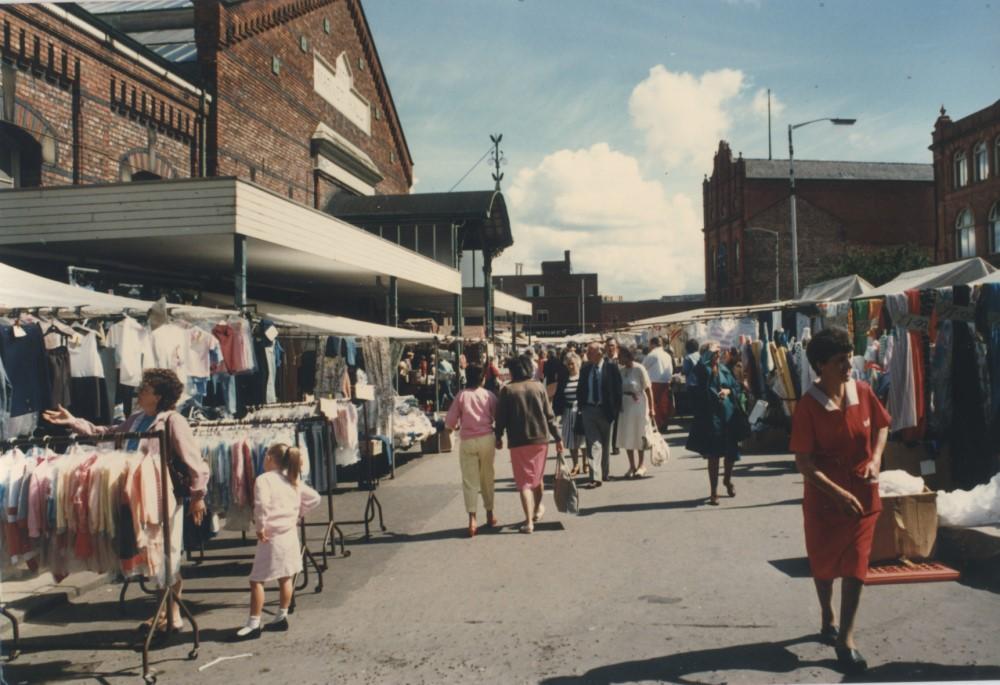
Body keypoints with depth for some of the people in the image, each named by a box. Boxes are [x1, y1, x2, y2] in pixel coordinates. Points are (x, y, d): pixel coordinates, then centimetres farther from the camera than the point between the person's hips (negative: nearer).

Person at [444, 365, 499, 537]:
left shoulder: (461, 396, -2)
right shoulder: (489, 395, -1)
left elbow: (449, 421, -2)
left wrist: (452, 428, 20)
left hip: (467, 441, -1)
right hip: (486, 439, 1)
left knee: (469, 480, 2)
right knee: (487, 478, 16)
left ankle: (472, 519, -8)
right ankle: (489, 515, 26)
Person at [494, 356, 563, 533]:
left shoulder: (507, 390, -6)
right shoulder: (538, 387, 1)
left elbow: (501, 417, -4)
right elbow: (549, 415, 2)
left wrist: (498, 437, 11)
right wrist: (557, 438, 7)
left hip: (518, 441, -3)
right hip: (540, 438, 3)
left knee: (524, 481, 2)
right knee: (537, 477, 22)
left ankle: (529, 521, -5)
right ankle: (537, 510, 39)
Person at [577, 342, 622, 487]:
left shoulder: (611, 367, -7)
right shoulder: (585, 369, 4)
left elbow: (617, 389, -5)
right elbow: (580, 390, 11)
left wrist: (615, 410, -8)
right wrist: (581, 406, 2)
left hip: (605, 410, -2)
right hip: (589, 410, 2)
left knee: (606, 444, 14)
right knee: (590, 443, -6)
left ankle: (604, 473, 29)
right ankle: (594, 477, -6)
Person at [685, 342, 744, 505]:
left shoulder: (724, 368, 10)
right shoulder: (703, 370, -5)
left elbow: (737, 386, 13)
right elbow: (702, 363, -29)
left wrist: (728, 390, -7)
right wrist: (709, 351, -15)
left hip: (728, 414, 5)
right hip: (711, 415, -5)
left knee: (732, 452, 11)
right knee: (713, 455, -1)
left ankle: (728, 479, 40)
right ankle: (714, 492, 9)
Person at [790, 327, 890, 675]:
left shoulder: (863, 392, -7)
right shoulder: (808, 405, -18)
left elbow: (882, 425, 11)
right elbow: (803, 463, -18)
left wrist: (875, 458, -6)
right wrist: (839, 493, -27)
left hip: (863, 496, 2)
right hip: (823, 499, -2)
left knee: (855, 567, 1)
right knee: (824, 565, 15)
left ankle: (845, 639, 11)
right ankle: (828, 620, 40)